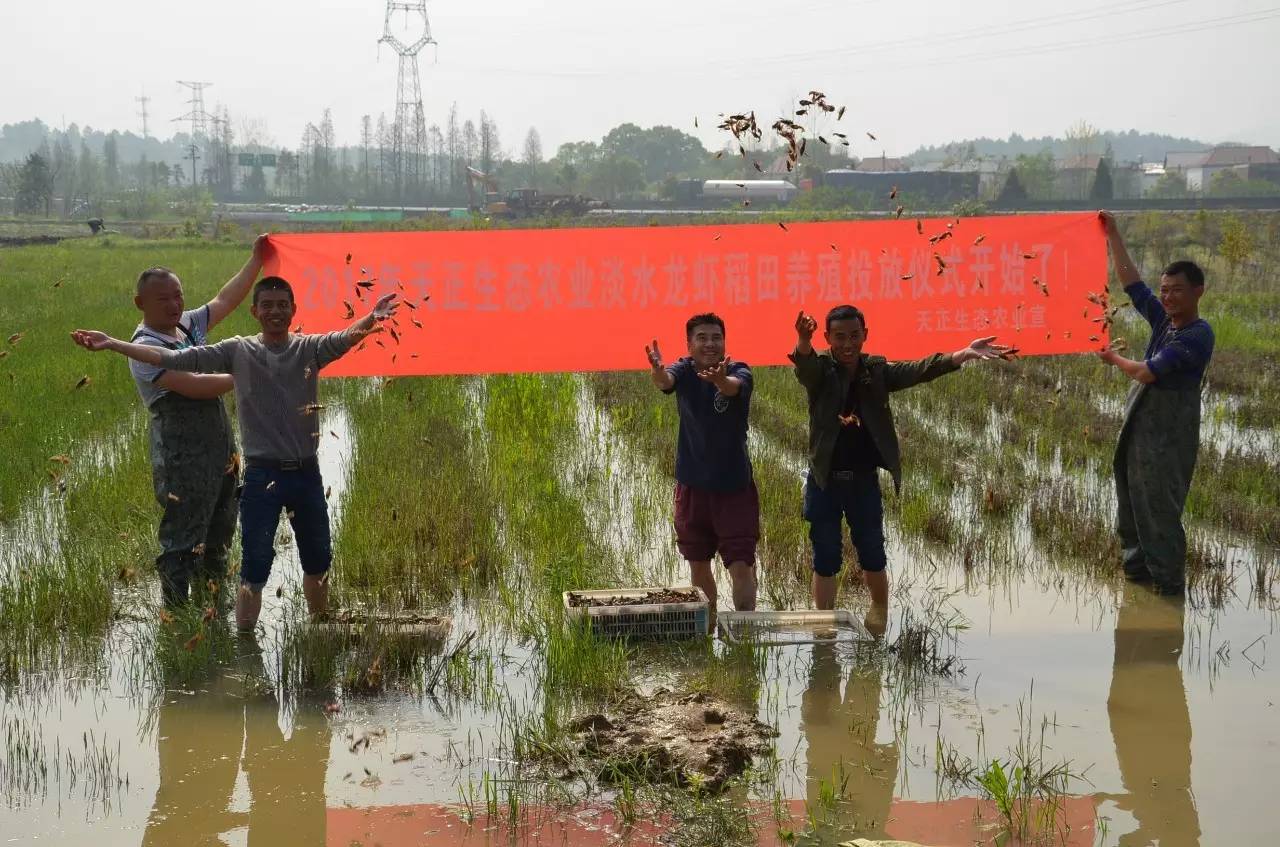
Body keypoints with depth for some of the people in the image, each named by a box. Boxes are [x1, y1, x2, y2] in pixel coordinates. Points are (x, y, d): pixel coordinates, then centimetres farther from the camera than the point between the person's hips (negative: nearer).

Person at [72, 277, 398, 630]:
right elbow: (175, 359, -4)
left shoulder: (309, 348, -1)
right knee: (254, 570, -3)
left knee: (317, 562, 16)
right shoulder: (238, 351, 0)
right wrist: (111, 344, -10)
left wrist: (370, 320, -46)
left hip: (306, 472, 2)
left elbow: (343, 339, -22)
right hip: (262, 475, -2)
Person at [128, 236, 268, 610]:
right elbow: (193, 386, -24)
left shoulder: (188, 325, 8)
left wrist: (256, 260, 12)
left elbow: (225, 300, 16)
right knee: (182, 542, -3)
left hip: (221, 451, 9)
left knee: (220, 534, 21)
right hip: (183, 462, -9)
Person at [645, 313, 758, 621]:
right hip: (693, 485, 3)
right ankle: (707, 627, 29)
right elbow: (666, 381, -28)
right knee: (699, 566, 14)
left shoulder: (738, 371, -10)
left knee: (742, 567, -9)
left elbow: (734, 387, -34)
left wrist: (719, 379, -59)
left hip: (735, 485, -3)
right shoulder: (684, 371, -4)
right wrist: (658, 372, -54)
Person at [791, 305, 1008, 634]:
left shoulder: (877, 370, 0)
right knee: (826, 559, 5)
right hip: (825, 481, -2)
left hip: (864, 480, 2)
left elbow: (917, 370, -14)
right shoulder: (820, 370, -8)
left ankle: (880, 610, 37)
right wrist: (803, 342, -57)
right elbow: (805, 363, -31)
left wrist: (963, 355, -32)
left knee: (872, 555, 11)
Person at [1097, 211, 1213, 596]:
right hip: (1139, 428, 9)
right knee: (1132, 503, 14)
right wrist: (1113, 236, 10)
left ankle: (1169, 582, 0)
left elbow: (1147, 372, -18)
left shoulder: (1198, 334, -15)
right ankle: (1138, 567, 25)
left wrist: (1115, 359, 0)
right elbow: (1132, 282, 14)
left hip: (1168, 433, -9)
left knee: (1160, 508, -6)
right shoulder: (1164, 320, 9)